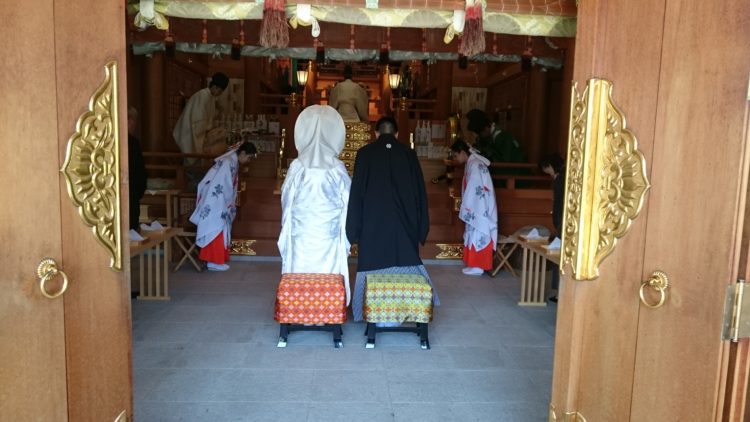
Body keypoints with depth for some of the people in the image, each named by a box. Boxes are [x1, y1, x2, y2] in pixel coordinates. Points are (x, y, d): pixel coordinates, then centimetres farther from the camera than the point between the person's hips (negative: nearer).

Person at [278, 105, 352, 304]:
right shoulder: (338, 170, -7)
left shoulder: (296, 168, -5)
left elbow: (286, 207, 3)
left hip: (301, 242, 1)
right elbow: (348, 209, -1)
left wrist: (286, 239, 16)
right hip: (330, 243, 0)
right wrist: (345, 242, 11)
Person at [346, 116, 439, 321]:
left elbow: (356, 191, -2)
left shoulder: (365, 153, 0)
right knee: (402, 265, 8)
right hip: (403, 224, 1)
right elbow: (420, 192, 5)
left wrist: (353, 227, 2)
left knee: (374, 268, 5)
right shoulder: (409, 154, 3)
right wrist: (421, 227, 10)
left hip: (373, 223, -1)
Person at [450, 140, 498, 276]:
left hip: (480, 208, -10)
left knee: (478, 235, -3)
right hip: (477, 207, 10)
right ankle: (475, 264, 19)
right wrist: (466, 208, 14)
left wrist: (465, 209, -17)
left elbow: (473, 190, -21)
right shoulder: (471, 163, 12)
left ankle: (478, 266, 3)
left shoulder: (475, 165, -19)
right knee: (475, 234, 12)